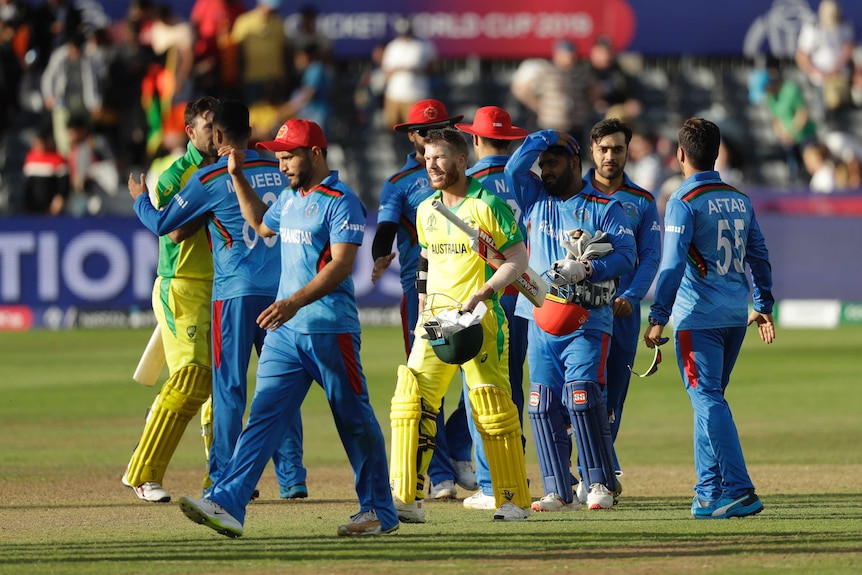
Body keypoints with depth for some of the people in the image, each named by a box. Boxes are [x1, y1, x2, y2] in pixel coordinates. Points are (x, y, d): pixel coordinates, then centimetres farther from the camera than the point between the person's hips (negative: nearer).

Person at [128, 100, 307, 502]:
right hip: (280, 290, 4)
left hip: (235, 291, -4)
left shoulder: (209, 180, -5)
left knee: (229, 387, 0)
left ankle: (224, 480, -2)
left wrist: (139, 199, 24)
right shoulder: (277, 171, 9)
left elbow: (160, 223, 3)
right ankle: (292, 477, 5)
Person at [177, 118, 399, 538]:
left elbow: (341, 264, -20)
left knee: (354, 421, 2)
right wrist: (238, 177, 27)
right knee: (263, 415, -3)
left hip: (330, 330, -8)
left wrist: (296, 301, -30)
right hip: (285, 331, 8)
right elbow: (261, 225, 37)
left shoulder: (341, 201, -10)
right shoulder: (289, 197, 16)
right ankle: (226, 504, -13)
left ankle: (380, 512, 13)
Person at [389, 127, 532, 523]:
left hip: (480, 317, -6)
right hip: (435, 319, 6)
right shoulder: (426, 210, 13)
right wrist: (423, 303, 13)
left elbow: (518, 260, -8)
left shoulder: (488, 205, -6)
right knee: (411, 398, -7)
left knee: (492, 405, -4)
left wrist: (479, 296, -18)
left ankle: (514, 500, 8)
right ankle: (407, 501, -10)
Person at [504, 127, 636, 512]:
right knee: (543, 405, -1)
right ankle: (558, 492, 2)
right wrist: (551, 137, 5)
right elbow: (515, 166, 0)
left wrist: (585, 270, -22)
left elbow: (626, 256, -7)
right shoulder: (535, 200, 16)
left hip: (587, 322, -5)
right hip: (541, 318, 5)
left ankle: (600, 484, -11)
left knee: (582, 393, -18)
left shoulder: (604, 207, 3)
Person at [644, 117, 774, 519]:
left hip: (698, 316, -7)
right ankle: (709, 493, 16)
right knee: (709, 400, 16)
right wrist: (764, 305, 26)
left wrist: (658, 317, -16)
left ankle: (739, 490, -18)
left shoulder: (684, 202, -10)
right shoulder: (740, 200, 11)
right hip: (736, 315, 7)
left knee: (708, 400, -8)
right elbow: (759, 255, 16)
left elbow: (672, 264, -16)